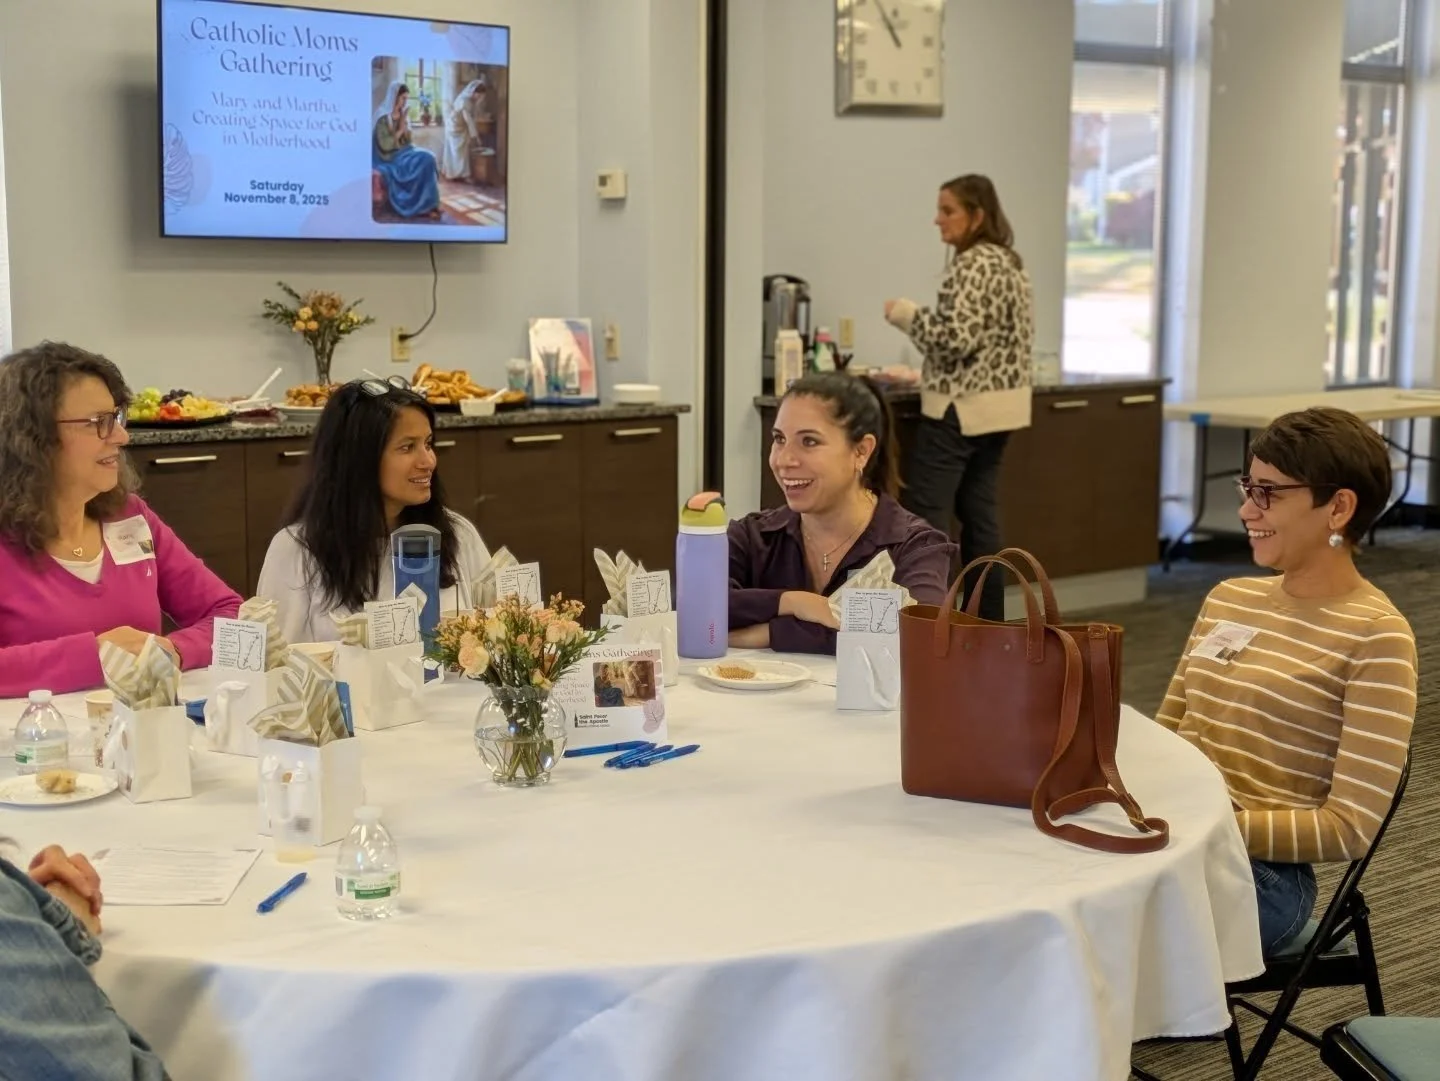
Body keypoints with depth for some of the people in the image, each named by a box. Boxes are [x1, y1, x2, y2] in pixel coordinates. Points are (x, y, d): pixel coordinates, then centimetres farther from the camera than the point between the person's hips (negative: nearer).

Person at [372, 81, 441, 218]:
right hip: (389, 156, -7)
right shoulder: (383, 116, -13)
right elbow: (384, 145, -19)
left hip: (403, 151, 7)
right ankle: (421, 206, -19)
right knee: (423, 161, -26)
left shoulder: (403, 114, 10)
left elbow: (409, 140, 9)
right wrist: (400, 130, -14)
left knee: (428, 158, -19)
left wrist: (405, 125, -7)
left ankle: (428, 204, -18)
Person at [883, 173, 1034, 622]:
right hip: (999, 406, 10)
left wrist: (907, 314, -10)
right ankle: (989, 625, 13)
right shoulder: (1011, 262, 14)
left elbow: (957, 337, -23)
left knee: (925, 516, -7)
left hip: (960, 408, -10)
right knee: (980, 514, 11)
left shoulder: (973, 265, -15)